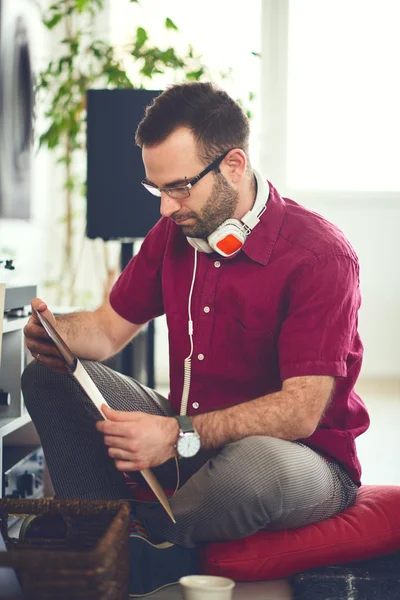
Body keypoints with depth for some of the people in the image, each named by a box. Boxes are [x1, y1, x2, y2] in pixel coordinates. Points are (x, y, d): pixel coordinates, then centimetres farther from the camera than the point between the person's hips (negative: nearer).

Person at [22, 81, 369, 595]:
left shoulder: (319, 254, -20)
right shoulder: (174, 233, 3)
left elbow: (301, 412, -26)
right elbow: (108, 328, 10)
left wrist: (181, 436, -37)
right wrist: (56, 332, -14)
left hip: (299, 456, -6)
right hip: (190, 441, 7)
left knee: (255, 464, -43)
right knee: (48, 378, -4)